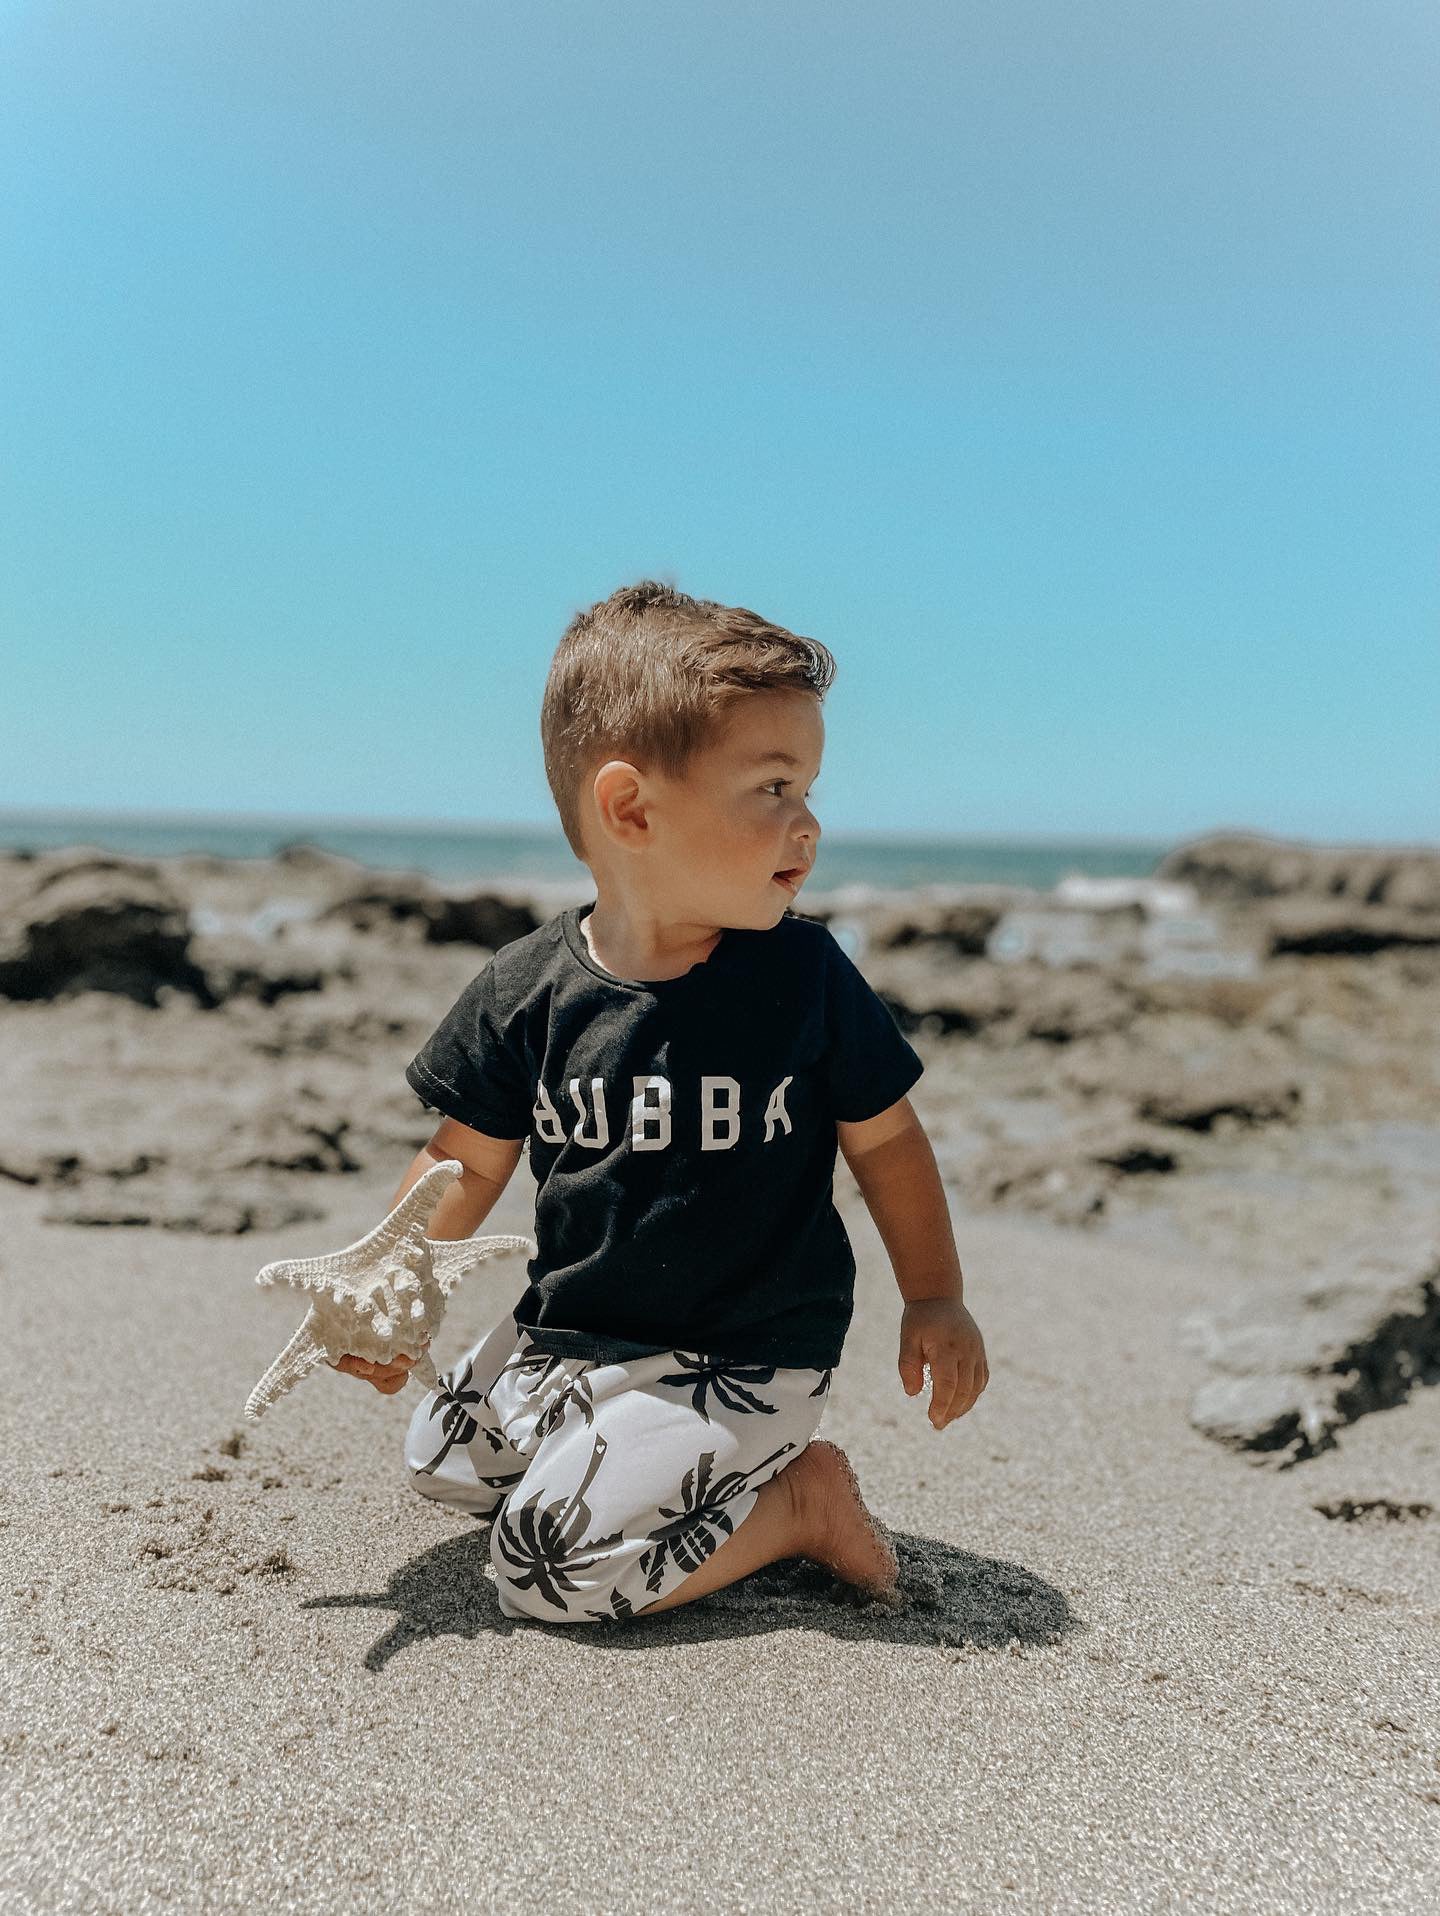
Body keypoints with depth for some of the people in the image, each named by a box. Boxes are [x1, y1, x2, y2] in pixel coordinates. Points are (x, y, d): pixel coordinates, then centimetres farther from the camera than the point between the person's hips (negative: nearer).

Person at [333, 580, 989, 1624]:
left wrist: (936, 1300, -1)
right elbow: (469, 1160, 1)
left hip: (741, 1362, -5)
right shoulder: (528, 990, -10)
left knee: (551, 1561, -15)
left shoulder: (804, 974, -14)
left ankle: (803, 1499, 4)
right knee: (441, 1458, 21)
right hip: (562, 1340, 5)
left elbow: (885, 1137, -1)